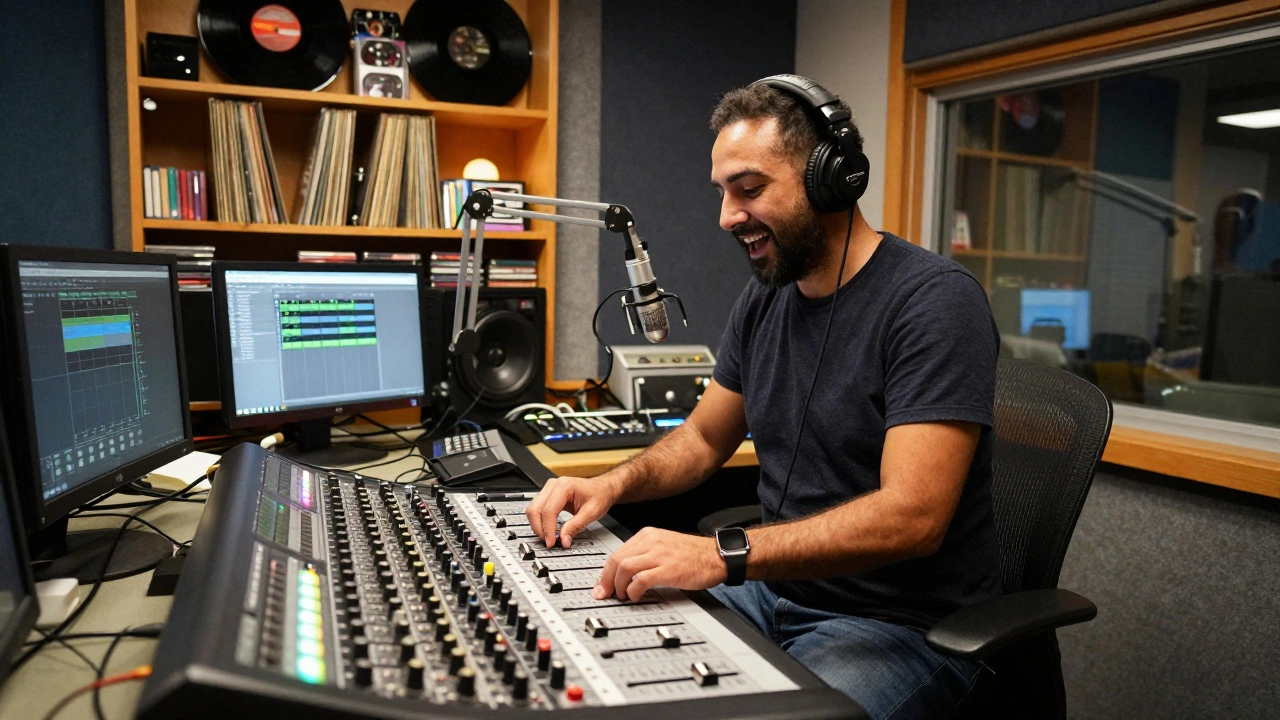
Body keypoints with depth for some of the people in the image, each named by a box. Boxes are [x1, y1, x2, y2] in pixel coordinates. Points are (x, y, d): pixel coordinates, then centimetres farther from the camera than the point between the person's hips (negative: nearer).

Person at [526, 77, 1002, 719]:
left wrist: (722, 552, -34)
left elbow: (912, 515, -27)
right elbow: (703, 438, 15)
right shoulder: (764, 297, 6)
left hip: (902, 624, -6)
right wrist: (612, 484, -4)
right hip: (776, 590, 6)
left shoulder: (935, 300, -18)